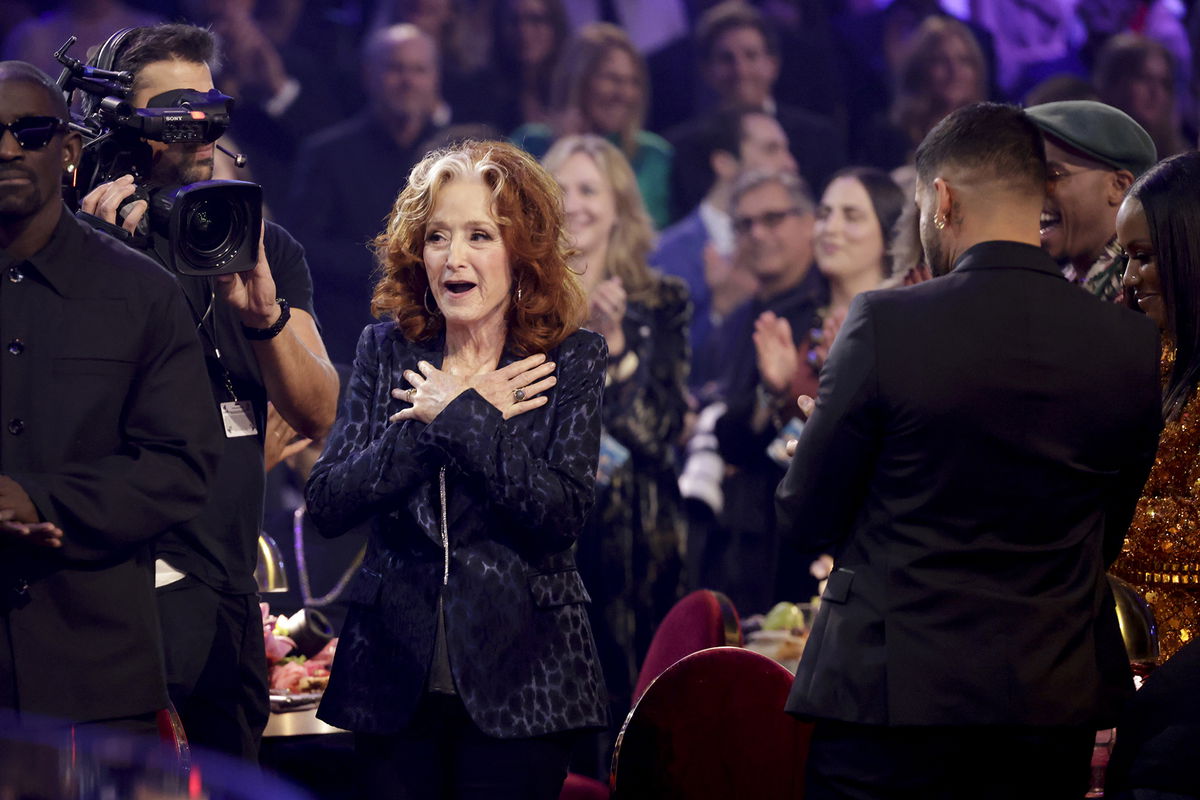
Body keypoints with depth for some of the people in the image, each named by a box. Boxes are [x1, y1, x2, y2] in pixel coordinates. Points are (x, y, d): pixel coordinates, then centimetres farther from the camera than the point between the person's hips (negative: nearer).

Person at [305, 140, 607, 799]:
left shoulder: (571, 359, -1)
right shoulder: (386, 350, 6)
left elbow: (563, 514, -14)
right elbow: (326, 505, -5)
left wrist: (456, 416, -13)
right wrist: (448, 418, -11)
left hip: (515, 672, -2)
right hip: (395, 678, 2)